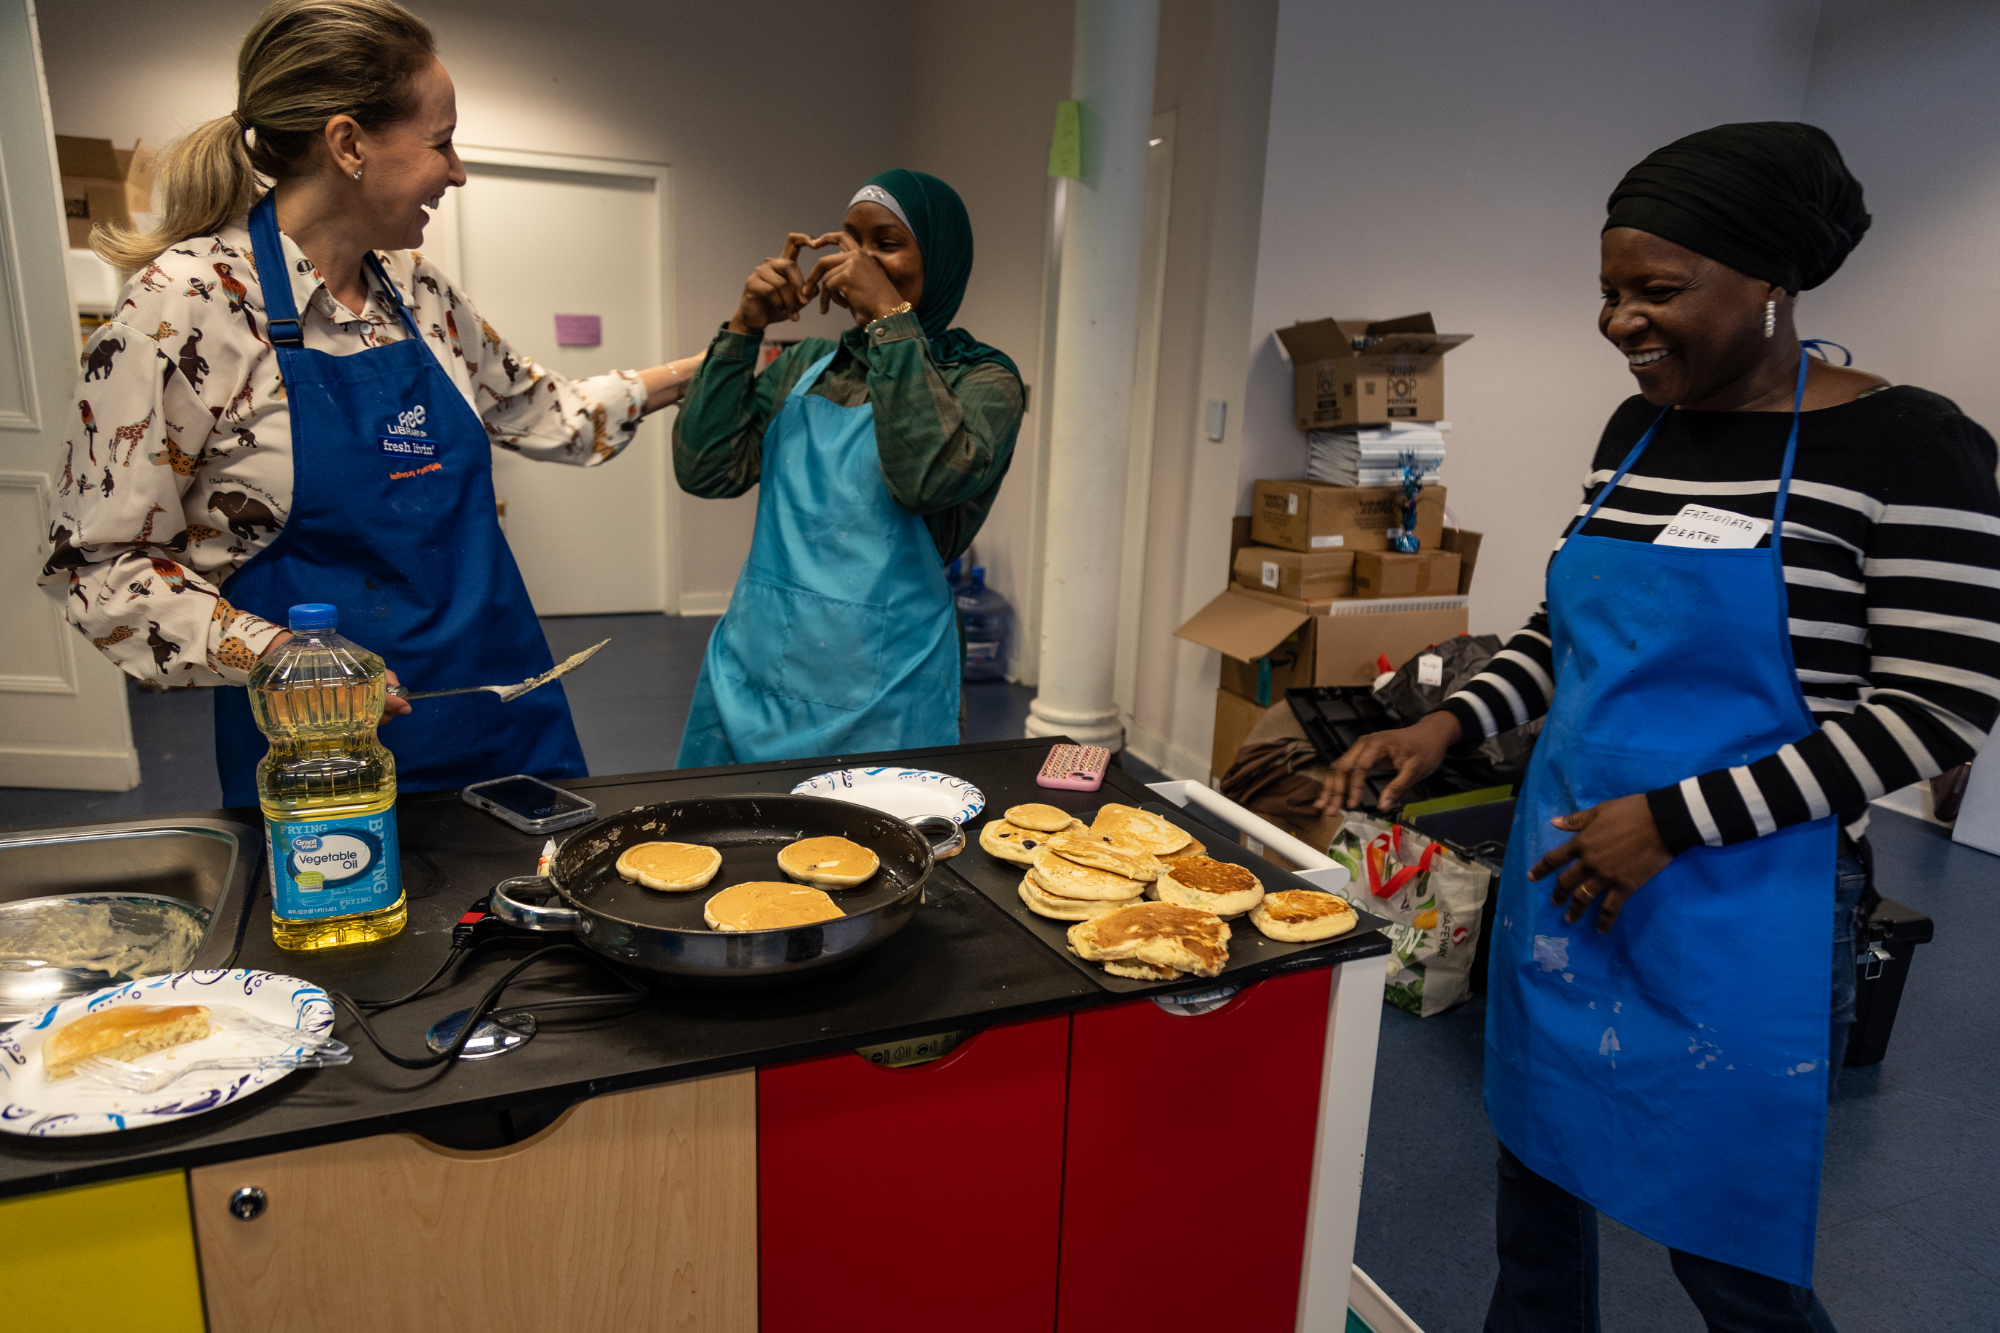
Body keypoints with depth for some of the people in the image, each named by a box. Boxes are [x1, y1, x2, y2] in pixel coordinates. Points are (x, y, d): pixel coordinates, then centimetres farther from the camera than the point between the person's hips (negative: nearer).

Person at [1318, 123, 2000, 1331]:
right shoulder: (1639, 431, 7)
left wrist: (1676, 819, -20)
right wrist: (1450, 727, 0)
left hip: (1735, 909, -6)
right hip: (1561, 876, 6)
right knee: (1539, 1168, 19)